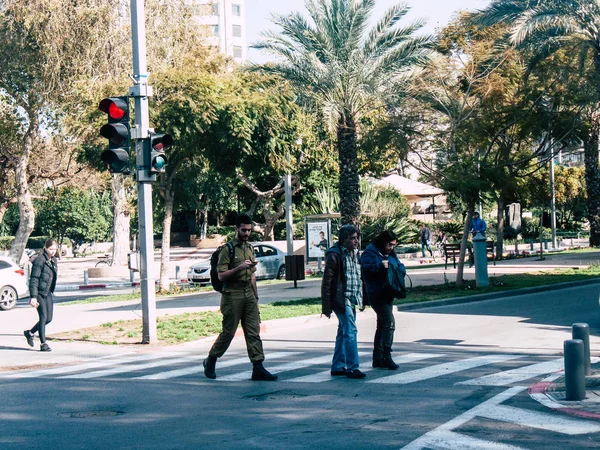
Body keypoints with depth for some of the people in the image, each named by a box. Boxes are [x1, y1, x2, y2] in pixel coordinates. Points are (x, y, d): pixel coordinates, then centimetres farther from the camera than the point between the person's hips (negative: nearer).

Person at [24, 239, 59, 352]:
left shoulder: (53, 260, 10)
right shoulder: (39, 261, -15)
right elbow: (34, 280, -17)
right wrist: (33, 297, -21)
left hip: (48, 293, 8)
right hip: (39, 292, -8)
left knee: (49, 318, 7)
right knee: (43, 317, -9)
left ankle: (30, 333, 29)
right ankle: (43, 344, -2)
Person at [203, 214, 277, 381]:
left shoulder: (249, 248, 16)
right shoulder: (227, 249, -7)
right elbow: (221, 275, -14)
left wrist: (255, 296, 19)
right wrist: (240, 268, -24)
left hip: (248, 294, 7)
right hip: (232, 294, -7)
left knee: (253, 331, 0)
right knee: (228, 332, -1)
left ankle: (258, 368, -2)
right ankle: (210, 361, 19)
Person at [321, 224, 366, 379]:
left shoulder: (355, 254, 13)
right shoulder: (334, 255, -13)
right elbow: (327, 282, -13)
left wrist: (361, 300, 20)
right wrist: (326, 306, -14)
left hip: (351, 300, 9)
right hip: (341, 300, -9)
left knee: (343, 332, 13)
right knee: (350, 331, -12)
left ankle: (337, 367, 21)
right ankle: (352, 368, -9)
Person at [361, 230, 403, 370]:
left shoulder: (391, 254, 15)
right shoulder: (370, 252, -10)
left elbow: (400, 265, 18)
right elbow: (366, 268, -23)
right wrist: (381, 266, -28)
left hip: (388, 294, 10)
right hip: (377, 294, -9)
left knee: (382, 325, 13)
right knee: (389, 323, -17)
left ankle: (377, 358, 21)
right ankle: (386, 357, -15)